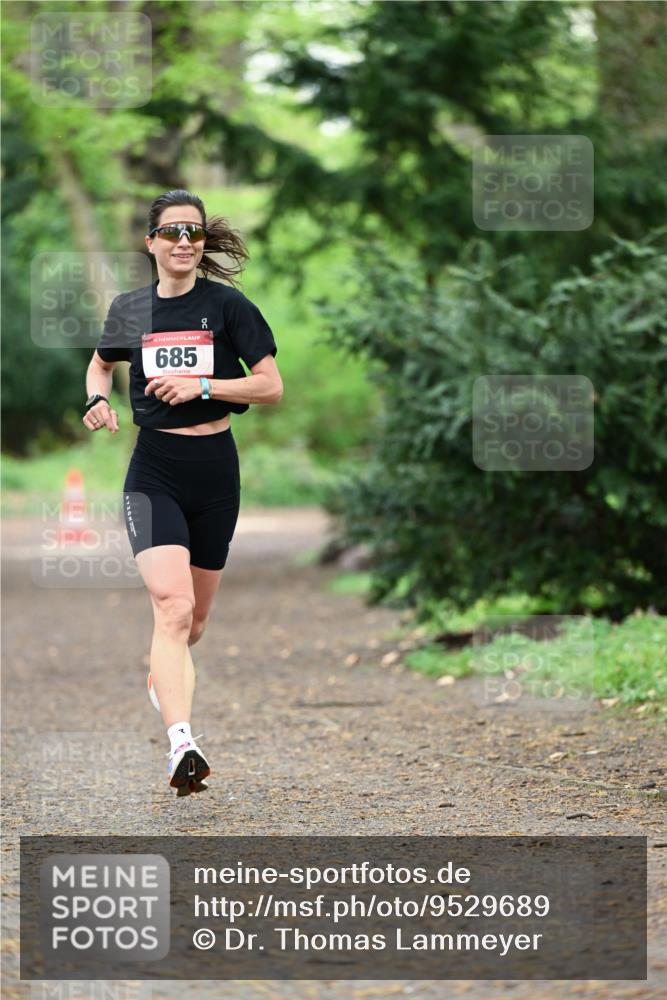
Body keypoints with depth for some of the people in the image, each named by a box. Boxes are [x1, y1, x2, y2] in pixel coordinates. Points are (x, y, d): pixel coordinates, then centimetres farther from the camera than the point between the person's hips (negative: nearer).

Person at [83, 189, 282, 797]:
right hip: (154, 468, -1)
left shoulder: (227, 305, -2)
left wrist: (202, 386, -16)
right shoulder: (130, 308, 4)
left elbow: (272, 386, -4)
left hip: (214, 467, 1)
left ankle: (162, 679, 48)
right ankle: (181, 743, -31)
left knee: (196, 616, 14)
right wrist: (98, 399, 3)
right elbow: (101, 363, 24)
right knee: (173, 605, -21)